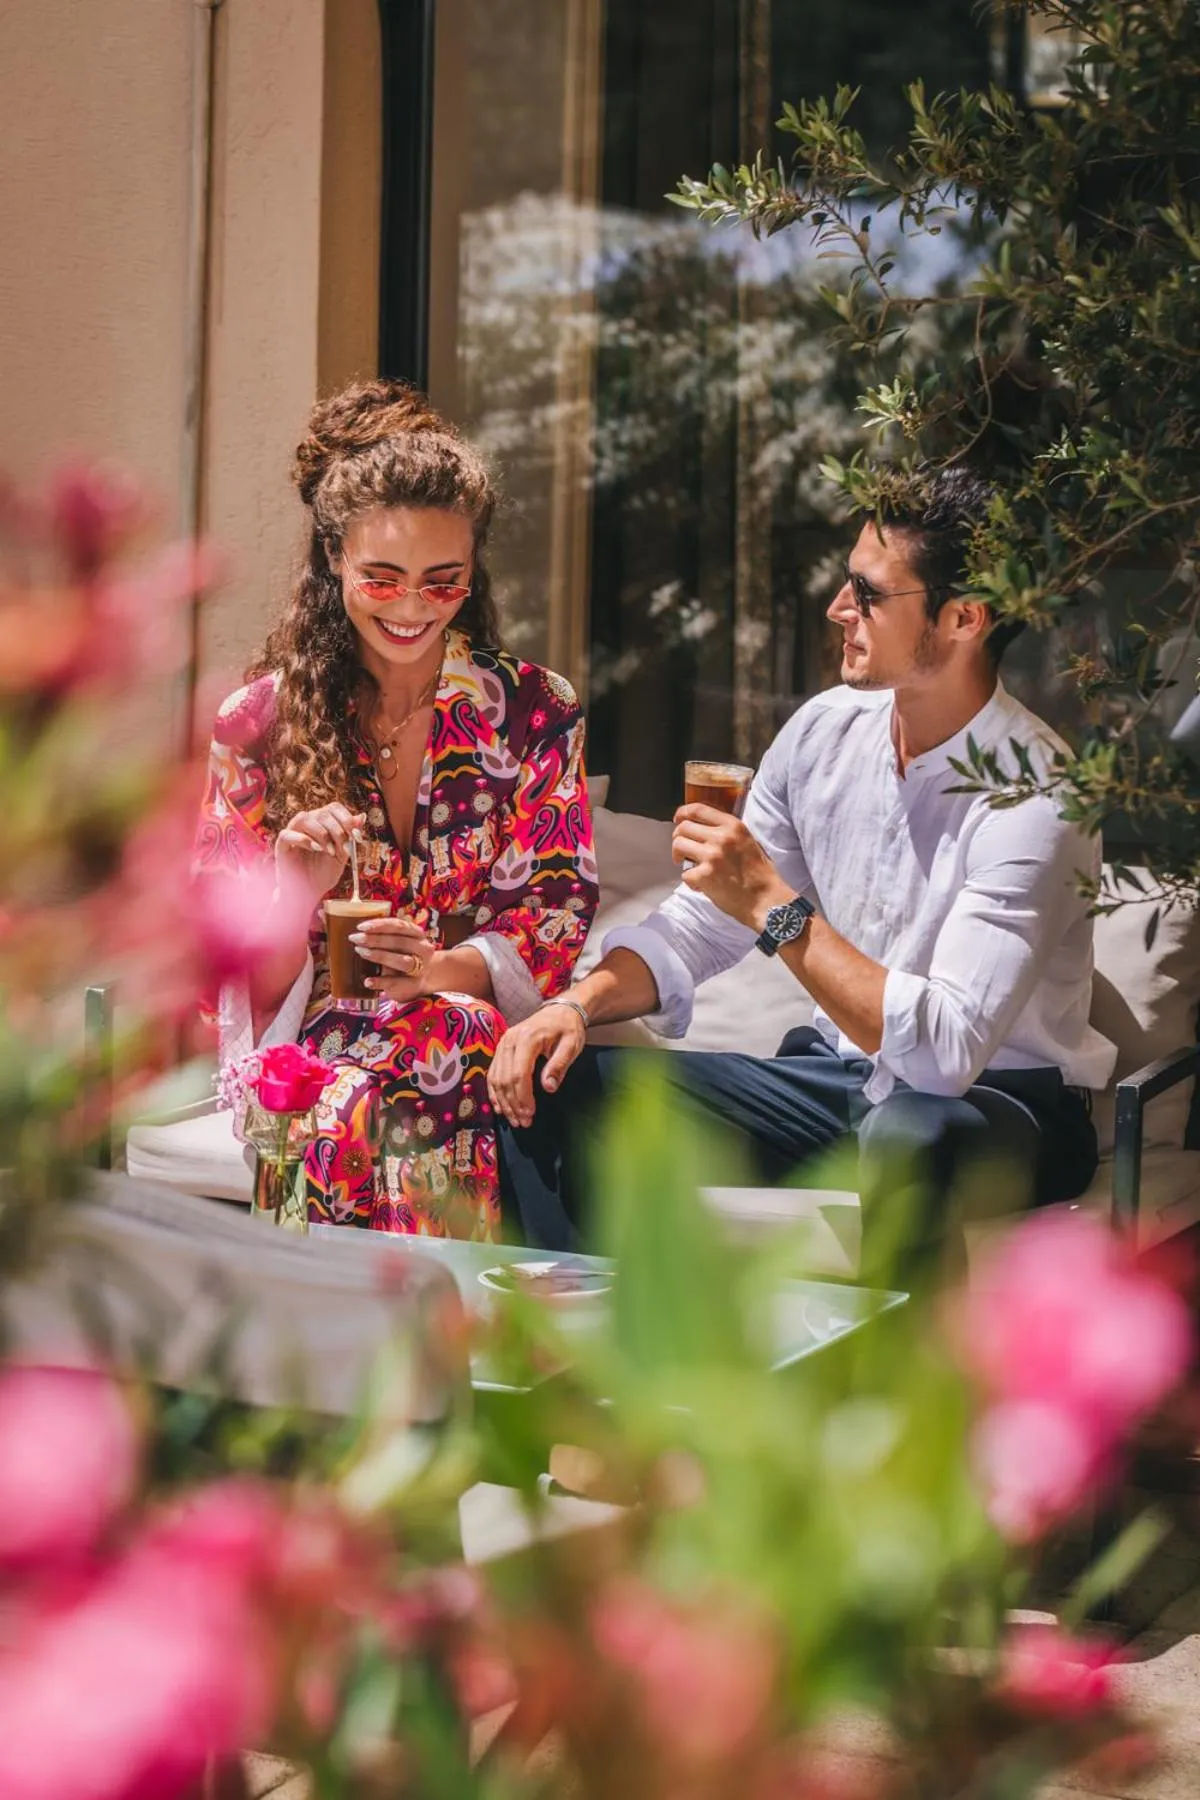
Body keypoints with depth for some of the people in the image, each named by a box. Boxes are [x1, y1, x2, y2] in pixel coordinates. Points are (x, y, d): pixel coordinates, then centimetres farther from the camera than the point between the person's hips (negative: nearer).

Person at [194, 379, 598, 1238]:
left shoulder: (537, 713, 9)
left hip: (491, 1029, 1)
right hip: (308, 1041, 0)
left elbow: (559, 911, 3)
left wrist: (447, 970, -18)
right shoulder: (259, 722, 8)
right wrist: (291, 894, -16)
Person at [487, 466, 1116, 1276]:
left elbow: (947, 1049, -31)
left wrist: (771, 903, -29)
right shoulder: (826, 731, 0)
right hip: (838, 1079, 6)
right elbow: (701, 926, 9)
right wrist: (579, 1003, -10)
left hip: (997, 1098, -6)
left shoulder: (1032, 793, -22)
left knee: (911, 1133, -42)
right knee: (549, 1081, -7)